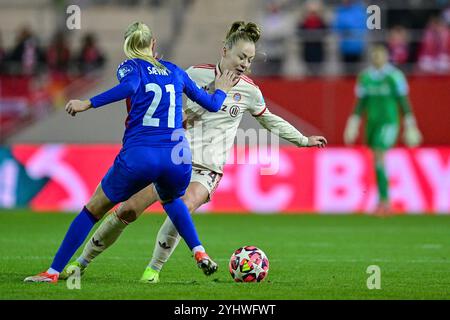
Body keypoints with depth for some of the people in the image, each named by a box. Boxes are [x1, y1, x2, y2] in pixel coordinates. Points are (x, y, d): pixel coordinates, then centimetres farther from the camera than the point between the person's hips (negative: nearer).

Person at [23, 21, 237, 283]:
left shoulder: (131, 67, 8)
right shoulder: (175, 72, 19)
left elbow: (130, 86, -17)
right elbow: (212, 104, 27)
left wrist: (88, 103, -15)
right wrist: (221, 91, 49)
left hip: (139, 156, -3)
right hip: (178, 158, 3)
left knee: (93, 210, 14)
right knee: (171, 200, 38)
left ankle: (54, 271, 12)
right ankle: (200, 253, 19)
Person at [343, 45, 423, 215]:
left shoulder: (394, 76, -7)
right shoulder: (365, 77, 7)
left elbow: (404, 101, -4)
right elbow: (361, 103, 13)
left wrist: (410, 125, -6)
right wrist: (354, 123, 9)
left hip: (389, 122, -5)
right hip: (372, 122, 5)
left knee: (379, 160, -17)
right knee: (379, 162, 10)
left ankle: (383, 200, -14)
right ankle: (385, 201, 20)